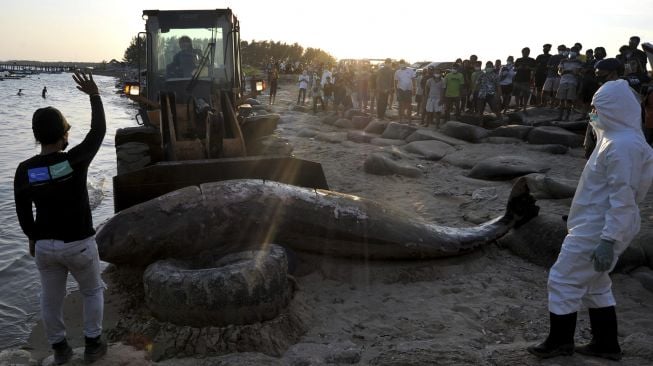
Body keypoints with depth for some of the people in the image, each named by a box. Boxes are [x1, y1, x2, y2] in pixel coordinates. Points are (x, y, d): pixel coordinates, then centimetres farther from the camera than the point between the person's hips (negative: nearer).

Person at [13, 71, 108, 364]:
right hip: (78, 244, -3)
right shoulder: (75, 160, -19)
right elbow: (98, 131, -3)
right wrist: (94, 95, 5)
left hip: (44, 245, 3)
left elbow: (23, 213, 2)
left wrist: (33, 238, 18)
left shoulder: (24, 170, -7)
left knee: (51, 298, 19)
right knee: (93, 291, 19)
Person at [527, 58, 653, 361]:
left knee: (563, 280, 0)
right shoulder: (618, 139, 11)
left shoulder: (622, 145, -22)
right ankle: (605, 344, 32)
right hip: (594, 225, 10)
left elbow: (623, 197, -25)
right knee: (595, 283, 20)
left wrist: (609, 240, -25)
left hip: (596, 230, -10)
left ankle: (559, 342, 17)